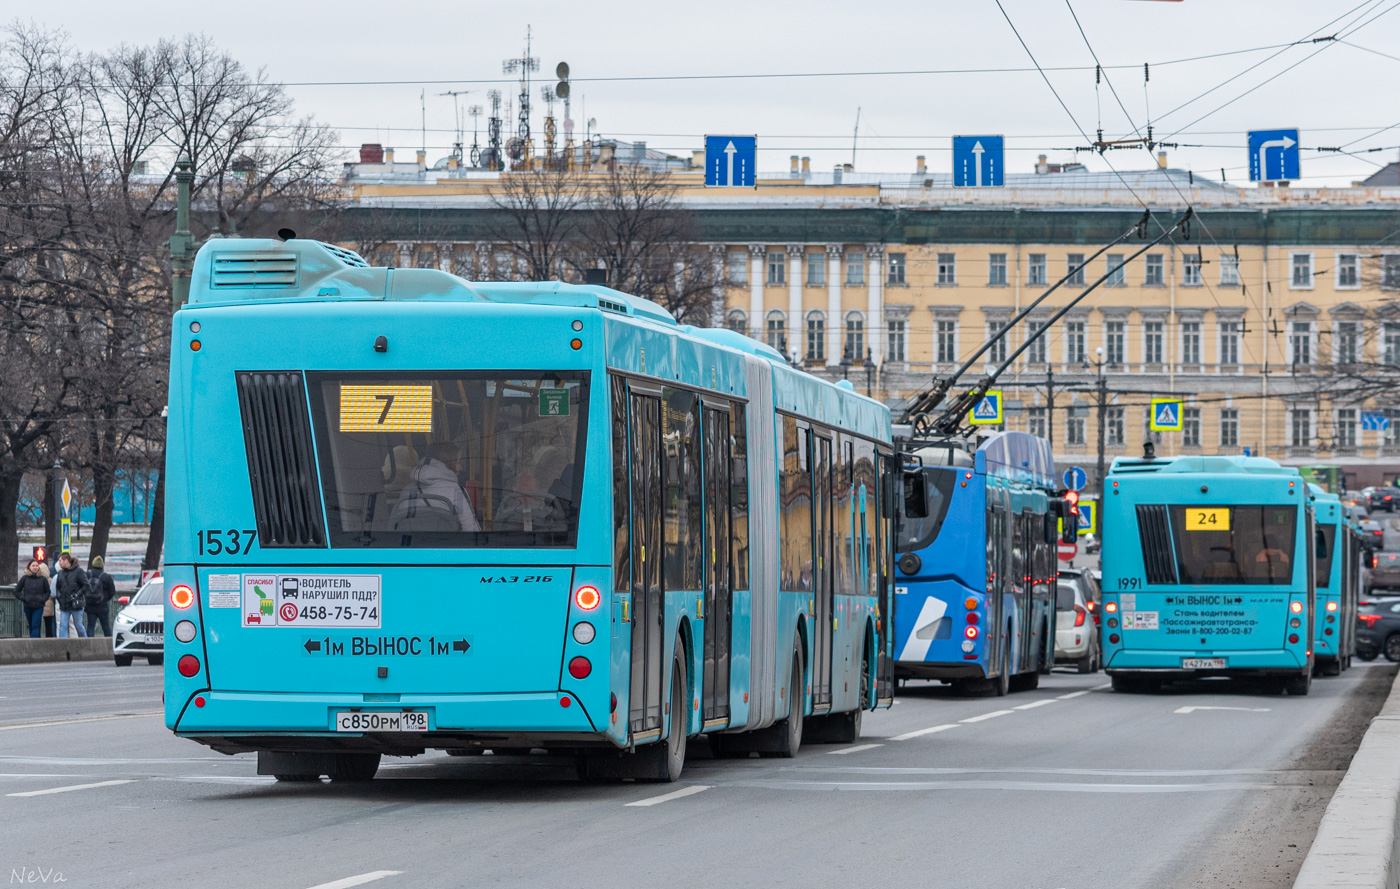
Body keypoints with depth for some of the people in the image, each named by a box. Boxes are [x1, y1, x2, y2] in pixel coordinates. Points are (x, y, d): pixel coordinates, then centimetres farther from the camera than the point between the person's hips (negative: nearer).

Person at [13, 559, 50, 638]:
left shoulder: (43, 579, 0)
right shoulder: (25, 578, 1)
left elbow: (48, 592, 11)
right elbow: (16, 591, 6)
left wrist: (43, 599, -5)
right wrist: (23, 599, -6)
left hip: (38, 607, -2)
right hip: (28, 607, 2)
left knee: (35, 626, -13)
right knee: (31, 627, 11)